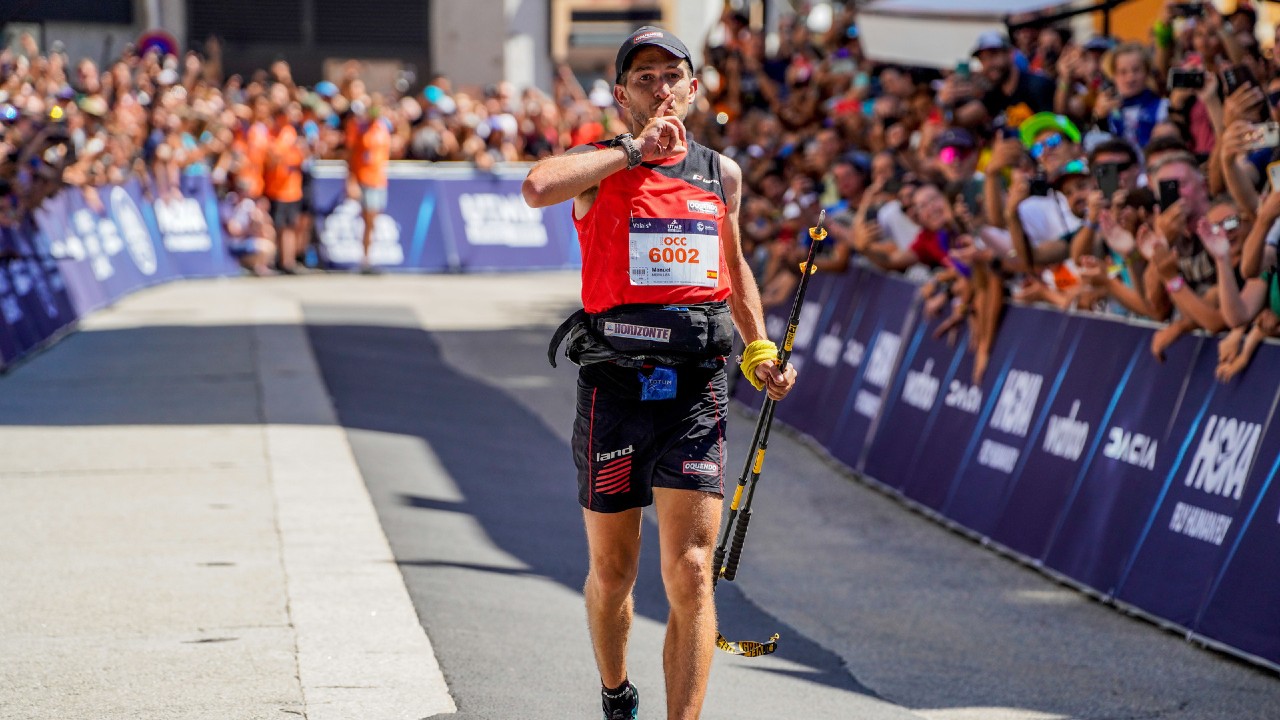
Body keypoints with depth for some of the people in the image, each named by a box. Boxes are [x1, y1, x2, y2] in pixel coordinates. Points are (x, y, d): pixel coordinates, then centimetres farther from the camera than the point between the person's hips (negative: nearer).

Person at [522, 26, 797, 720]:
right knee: (611, 571, 12)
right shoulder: (599, 165, -1)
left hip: (694, 387, 2)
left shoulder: (721, 173, 11)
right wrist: (635, 150, -17)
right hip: (613, 385, -1)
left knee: (690, 574, -10)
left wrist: (759, 350, 17)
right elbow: (537, 187, -25)